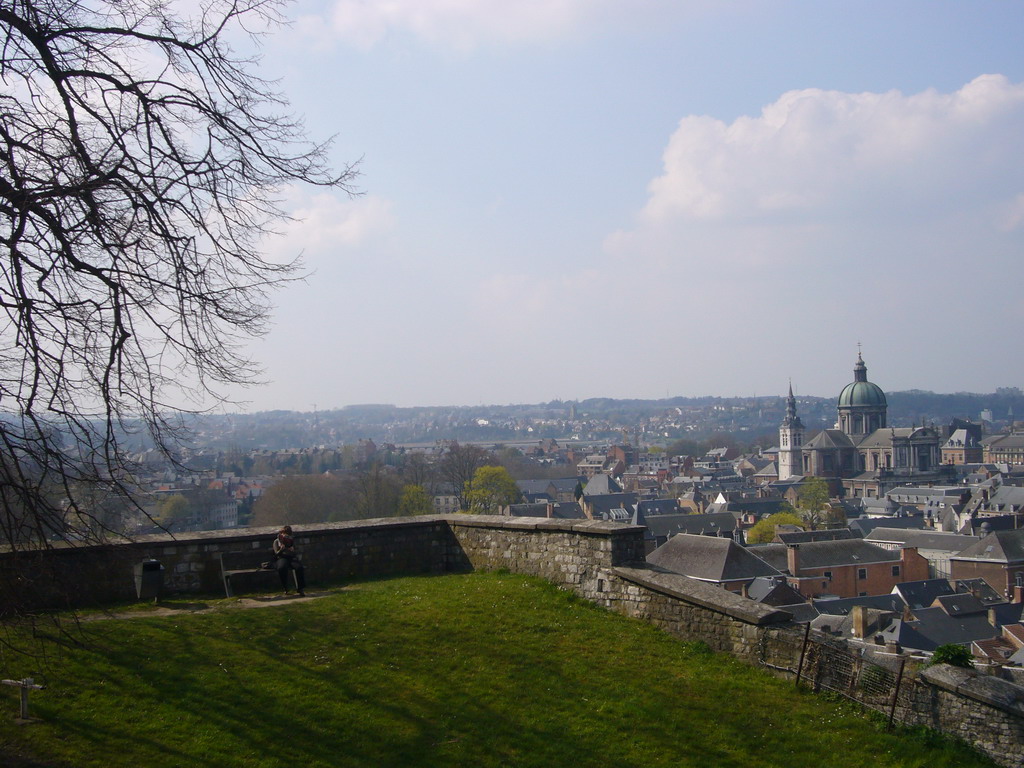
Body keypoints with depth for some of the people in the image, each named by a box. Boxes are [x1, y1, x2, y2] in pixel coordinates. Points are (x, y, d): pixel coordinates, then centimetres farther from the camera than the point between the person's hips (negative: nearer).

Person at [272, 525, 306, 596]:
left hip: (292, 558, 2)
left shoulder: (292, 541, 20)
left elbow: (296, 552, 11)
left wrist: (292, 550, -12)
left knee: (299, 567, -34)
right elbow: (277, 553, 3)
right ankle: (285, 589, -23)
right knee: (282, 568, -40)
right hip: (282, 558, -2)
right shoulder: (277, 541, 14)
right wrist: (281, 549, -19)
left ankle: (301, 589, -30)